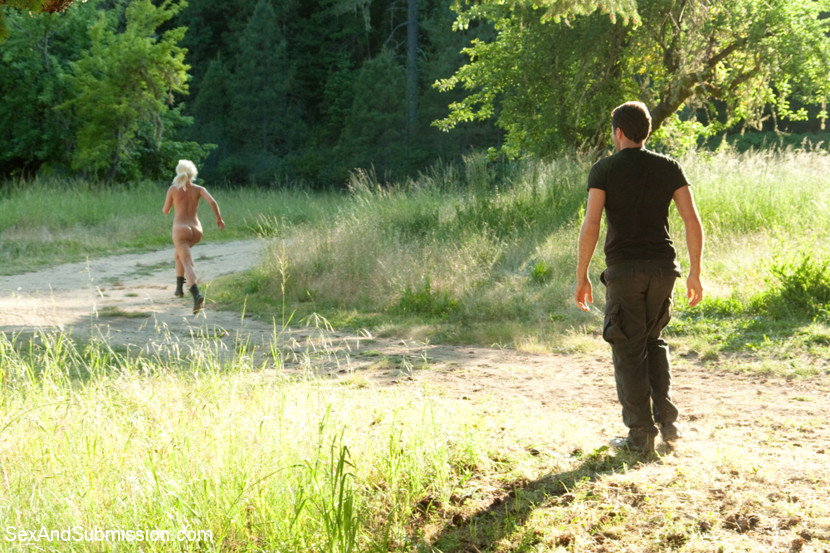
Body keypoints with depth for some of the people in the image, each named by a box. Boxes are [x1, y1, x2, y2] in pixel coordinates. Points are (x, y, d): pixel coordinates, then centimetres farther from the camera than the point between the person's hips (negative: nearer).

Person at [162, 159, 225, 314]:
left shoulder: (173, 189, 2)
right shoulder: (199, 189, 5)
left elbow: (165, 211, 11)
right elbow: (212, 201, -12)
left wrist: (165, 209, 34)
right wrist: (219, 218, 1)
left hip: (180, 230, -4)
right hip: (196, 231, 4)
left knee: (188, 265, -16)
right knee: (178, 252, 34)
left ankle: (197, 295, -41)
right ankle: (179, 287, 35)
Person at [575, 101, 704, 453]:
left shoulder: (604, 170, -2)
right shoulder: (668, 168, 7)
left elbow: (590, 226, -10)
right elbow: (693, 222, 1)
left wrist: (581, 277, -4)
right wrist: (695, 273, 7)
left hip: (624, 268, -3)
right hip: (663, 266, 4)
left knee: (629, 349, 5)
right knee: (654, 340, 22)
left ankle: (641, 434, 5)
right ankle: (666, 418, 11)